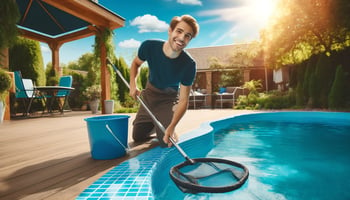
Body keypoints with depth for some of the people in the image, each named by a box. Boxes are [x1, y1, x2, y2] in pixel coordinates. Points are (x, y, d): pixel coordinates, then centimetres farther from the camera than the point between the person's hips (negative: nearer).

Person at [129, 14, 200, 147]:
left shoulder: (189, 65, -29)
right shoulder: (149, 46, -23)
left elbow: (183, 101, -25)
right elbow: (136, 63, 0)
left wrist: (171, 127, -36)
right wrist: (133, 84, -17)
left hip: (169, 100, -2)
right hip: (149, 94, 3)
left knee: (166, 143, -9)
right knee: (137, 136, 11)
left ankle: (167, 126, 23)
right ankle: (155, 126, 40)